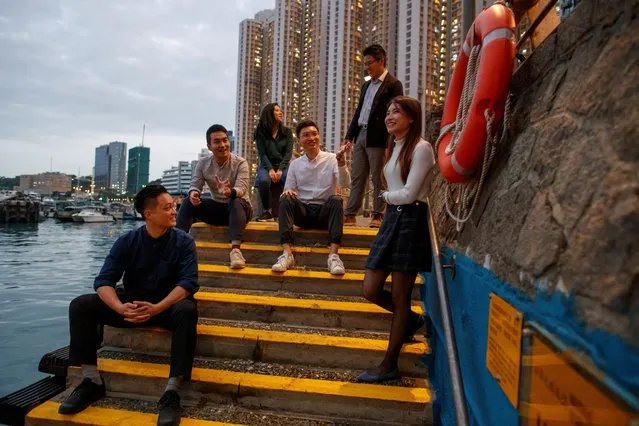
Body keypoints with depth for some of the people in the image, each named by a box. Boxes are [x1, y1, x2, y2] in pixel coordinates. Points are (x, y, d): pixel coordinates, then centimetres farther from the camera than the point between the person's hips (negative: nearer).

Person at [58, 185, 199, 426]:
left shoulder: (183, 241, -9)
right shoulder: (128, 241, -5)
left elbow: (189, 282, -19)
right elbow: (103, 281, -12)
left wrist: (157, 308, -35)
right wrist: (121, 308, -33)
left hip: (168, 306, -3)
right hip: (132, 304, 3)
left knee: (187, 310, -36)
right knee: (80, 305, -15)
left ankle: (172, 392, -33)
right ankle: (92, 381, -9)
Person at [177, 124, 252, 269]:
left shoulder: (240, 163, -13)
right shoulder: (203, 163, -1)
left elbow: (241, 189, -27)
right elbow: (195, 185, -6)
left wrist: (229, 192, -51)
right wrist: (193, 193, -32)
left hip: (239, 208, -3)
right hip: (216, 208, 4)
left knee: (235, 202, -39)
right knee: (189, 202, -20)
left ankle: (235, 249, -51)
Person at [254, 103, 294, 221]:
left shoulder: (287, 132, 7)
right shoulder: (261, 132, 3)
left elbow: (288, 152, -1)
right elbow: (262, 154, -4)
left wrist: (280, 170, -16)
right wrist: (270, 169, -20)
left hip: (283, 165, 1)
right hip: (266, 165, -1)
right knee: (264, 181, -34)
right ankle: (267, 210, -15)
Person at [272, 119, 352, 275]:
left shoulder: (331, 159, 0)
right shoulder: (295, 164, 8)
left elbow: (344, 184, -16)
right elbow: (289, 190, 7)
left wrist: (341, 161, -33)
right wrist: (288, 192, -18)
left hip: (325, 211, -1)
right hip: (302, 212, 2)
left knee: (336, 200, -32)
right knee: (285, 200, -27)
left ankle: (334, 255, -39)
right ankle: (287, 254, -34)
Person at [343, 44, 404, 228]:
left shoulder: (393, 84, -2)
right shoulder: (366, 85, 20)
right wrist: (349, 135, 13)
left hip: (377, 137, -7)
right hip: (360, 135, 7)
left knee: (378, 179, -1)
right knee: (357, 178, 7)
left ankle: (378, 216, 7)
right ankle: (350, 215, 11)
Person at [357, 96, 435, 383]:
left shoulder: (420, 148, -9)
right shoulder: (393, 148, 18)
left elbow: (409, 193, -14)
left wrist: (386, 196, 2)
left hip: (411, 221, -8)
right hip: (392, 218, 8)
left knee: (399, 296, 1)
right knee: (370, 290, 5)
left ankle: (389, 365, 15)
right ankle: (411, 320, 34)